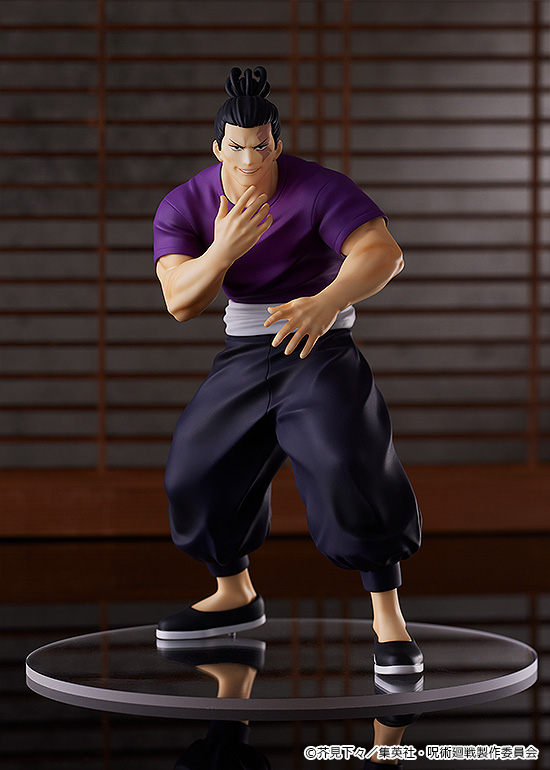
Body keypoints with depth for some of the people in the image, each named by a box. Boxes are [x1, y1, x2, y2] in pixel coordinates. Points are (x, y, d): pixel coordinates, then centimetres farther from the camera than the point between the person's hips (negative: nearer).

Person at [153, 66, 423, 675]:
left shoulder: (318, 189, -19)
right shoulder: (184, 207, -7)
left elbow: (383, 253, -30)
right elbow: (180, 302, -17)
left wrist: (325, 304, -48)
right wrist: (223, 250, -36)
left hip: (321, 350, -5)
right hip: (244, 353, 5)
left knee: (350, 469, -24)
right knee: (200, 468, 8)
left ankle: (388, 618, -16)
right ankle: (236, 596, 32)